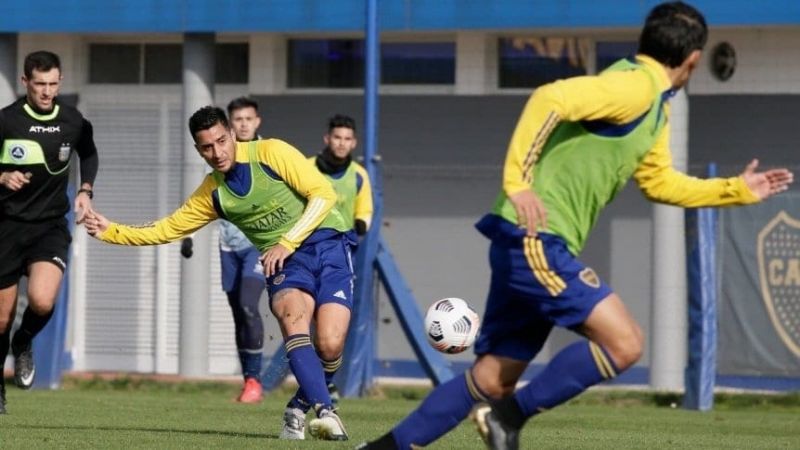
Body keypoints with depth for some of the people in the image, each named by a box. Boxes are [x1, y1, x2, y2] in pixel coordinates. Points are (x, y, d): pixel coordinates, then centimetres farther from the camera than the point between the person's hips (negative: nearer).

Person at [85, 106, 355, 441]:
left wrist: (287, 242, -17)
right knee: (293, 316, -31)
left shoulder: (271, 153, -7)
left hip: (328, 244, -3)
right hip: (286, 261, 3)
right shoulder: (212, 193, 8)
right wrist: (111, 232, 10)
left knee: (330, 346, -19)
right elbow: (168, 228, 18)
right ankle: (325, 413, -40)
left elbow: (323, 194, -10)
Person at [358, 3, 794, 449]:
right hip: (535, 240, -10)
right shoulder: (636, 86, -14)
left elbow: (659, 182, 30)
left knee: (493, 380, 11)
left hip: (537, 245, 10)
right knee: (624, 342, -14)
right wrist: (518, 181, -30)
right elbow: (552, 98, -27)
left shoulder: (657, 107, 18)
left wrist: (737, 190, 29)